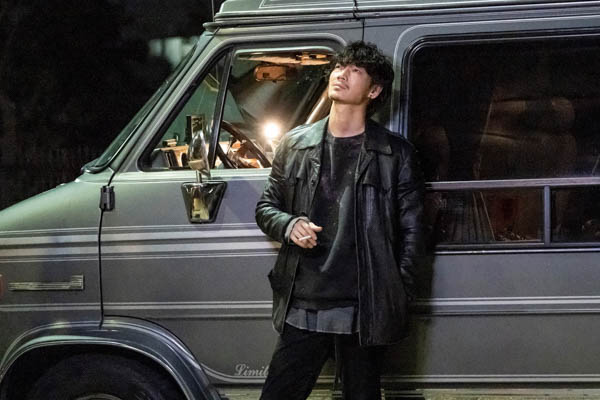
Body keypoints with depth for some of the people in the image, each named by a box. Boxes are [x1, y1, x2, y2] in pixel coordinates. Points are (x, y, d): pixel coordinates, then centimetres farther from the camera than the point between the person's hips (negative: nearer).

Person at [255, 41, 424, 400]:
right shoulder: (296, 145, 10)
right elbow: (266, 207, 17)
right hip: (301, 308, 2)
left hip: (363, 313, -2)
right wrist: (289, 226, -6)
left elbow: (411, 230, 4)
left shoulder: (395, 154, 3)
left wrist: (399, 297, -3)